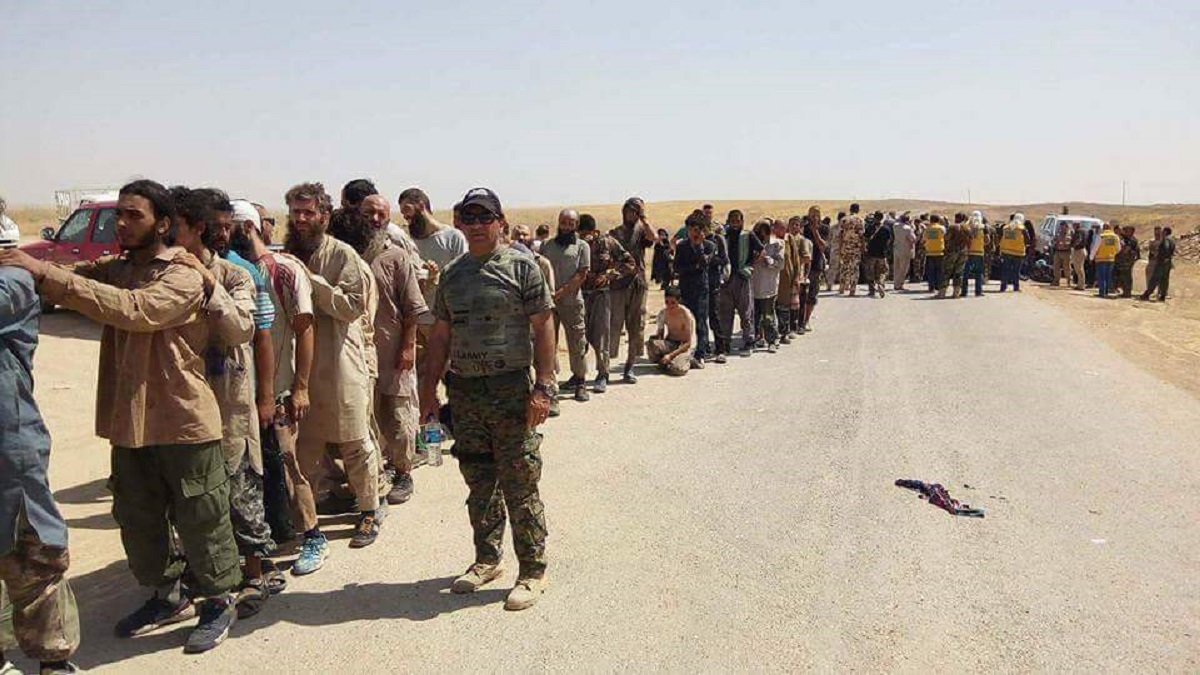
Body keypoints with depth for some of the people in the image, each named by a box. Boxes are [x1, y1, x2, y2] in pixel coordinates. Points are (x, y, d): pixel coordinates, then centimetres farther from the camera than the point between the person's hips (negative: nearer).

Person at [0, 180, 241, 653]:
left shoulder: (184, 278, -14)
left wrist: (46, 273, -31)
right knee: (137, 519, 18)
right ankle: (166, 596, 37)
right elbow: (78, 282, -1)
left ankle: (218, 602, 24)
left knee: (200, 519, 6)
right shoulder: (114, 270, 11)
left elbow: (132, 309, -29)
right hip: (128, 421, 7)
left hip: (184, 422, -7)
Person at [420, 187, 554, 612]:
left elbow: (543, 328, -7)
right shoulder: (452, 274, 13)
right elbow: (441, 336, 16)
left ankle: (533, 571, 11)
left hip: (512, 390, -5)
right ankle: (487, 560, 29)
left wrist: (543, 387, -14)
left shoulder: (521, 267, -2)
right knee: (479, 483, 13)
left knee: (519, 485, -1)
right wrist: (429, 389, 12)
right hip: (464, 392, 5)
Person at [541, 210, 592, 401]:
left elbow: (581, 275, -3)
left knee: (577, 343, -2)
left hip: (571, 301, -3)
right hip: (548, 301, 3)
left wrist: (560, 293, -12)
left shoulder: (582, 246, 6)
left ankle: (580, 383, 7)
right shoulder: (547, 245, 15)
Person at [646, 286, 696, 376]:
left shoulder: (686, 314, -17)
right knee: (651, 343, -32)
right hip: (669, 344, 4)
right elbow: (659, 333, 9)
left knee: (676, 369, -36)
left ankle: (686, 362, 1)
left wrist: (670, 355, -25)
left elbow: (688, 343, -16)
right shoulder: (663, 313, -3)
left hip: (683, 346, -4)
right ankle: (663, 362, -3)